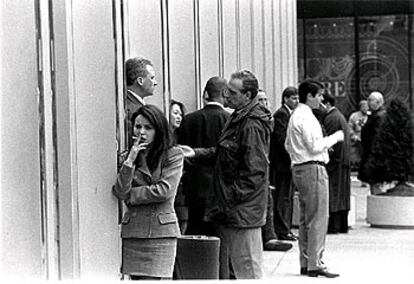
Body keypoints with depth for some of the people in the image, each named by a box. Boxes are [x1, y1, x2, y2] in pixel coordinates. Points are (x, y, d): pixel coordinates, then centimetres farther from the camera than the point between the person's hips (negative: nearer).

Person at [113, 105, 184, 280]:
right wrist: (130, 160, -8)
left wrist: (130, 195, 0)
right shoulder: (128, 155, 14)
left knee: (154, 278, -10)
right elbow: (119, 192, 1)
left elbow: (164, 190, -10)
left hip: (160, 231, -4)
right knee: (136, 278, 3)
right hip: (132, 232, 4)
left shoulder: (173, 155, 2)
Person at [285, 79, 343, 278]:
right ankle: (314, 264, -7)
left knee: (305, 218, 14)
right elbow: (315, 146, -19)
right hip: (313, 168, -10)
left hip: (298, 168, 10)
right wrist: (335, 137, -8)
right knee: (318, 218, -8)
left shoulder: (294, 116, 16)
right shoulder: (306, 117, -15)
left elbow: (288, 146, 21)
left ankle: (305, 263, 19)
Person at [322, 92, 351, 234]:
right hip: (344, 161, 10)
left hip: (334, 162, -10)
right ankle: (342, 225, 15)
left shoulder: (330, 118, -13)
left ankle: (333, 226, -6)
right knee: (342, 194, 11)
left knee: (333, 193, -7)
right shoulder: (340, 116, 17)